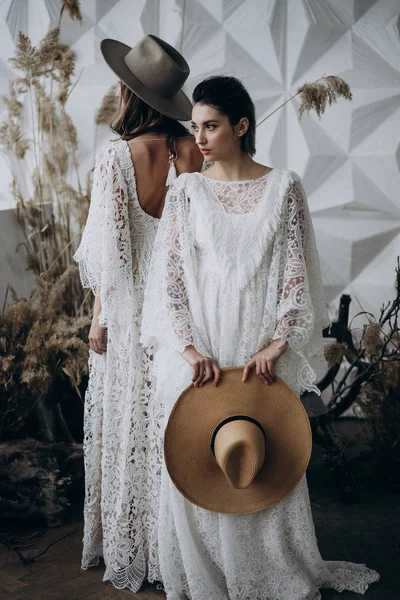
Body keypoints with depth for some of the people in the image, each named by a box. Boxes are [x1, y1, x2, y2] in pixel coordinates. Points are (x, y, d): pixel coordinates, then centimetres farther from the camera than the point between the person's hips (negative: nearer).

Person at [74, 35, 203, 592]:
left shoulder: (115, 158, -15)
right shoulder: (193, 150, -3)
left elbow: (110, 249, -13)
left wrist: (99, 317, -2)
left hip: (135, 304, -4)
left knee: (132, 421, 9)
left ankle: (133, 550, 24)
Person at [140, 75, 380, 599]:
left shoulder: (284, 187, 3)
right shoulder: (185, 191, 4)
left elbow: (297, 274, -1)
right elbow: (168, 276, -2)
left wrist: (274, 347, -13)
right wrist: (191, 350, -13)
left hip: (263, 355, 0)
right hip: (199, 358, 1)